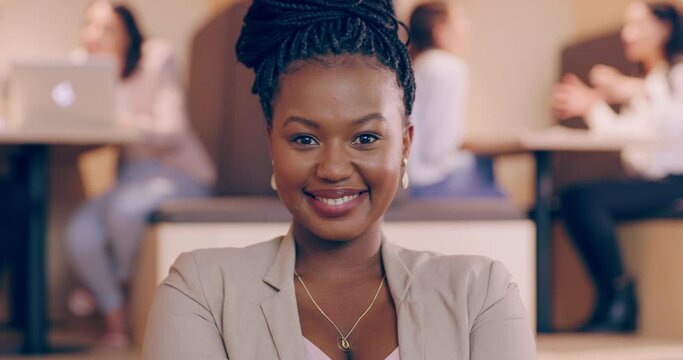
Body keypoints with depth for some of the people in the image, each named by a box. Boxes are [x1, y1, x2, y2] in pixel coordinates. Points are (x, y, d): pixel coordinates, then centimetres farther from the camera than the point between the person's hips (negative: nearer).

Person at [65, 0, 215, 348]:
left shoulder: (156, 58, -11)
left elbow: (171, 132, -19)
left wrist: (127, 121, -35)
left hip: (178, 172, -4)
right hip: (128, 173, 5)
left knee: (124, 207, -36)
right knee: (80, 234, -25)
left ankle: (119, 280, -2)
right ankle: (114, 314, 0)